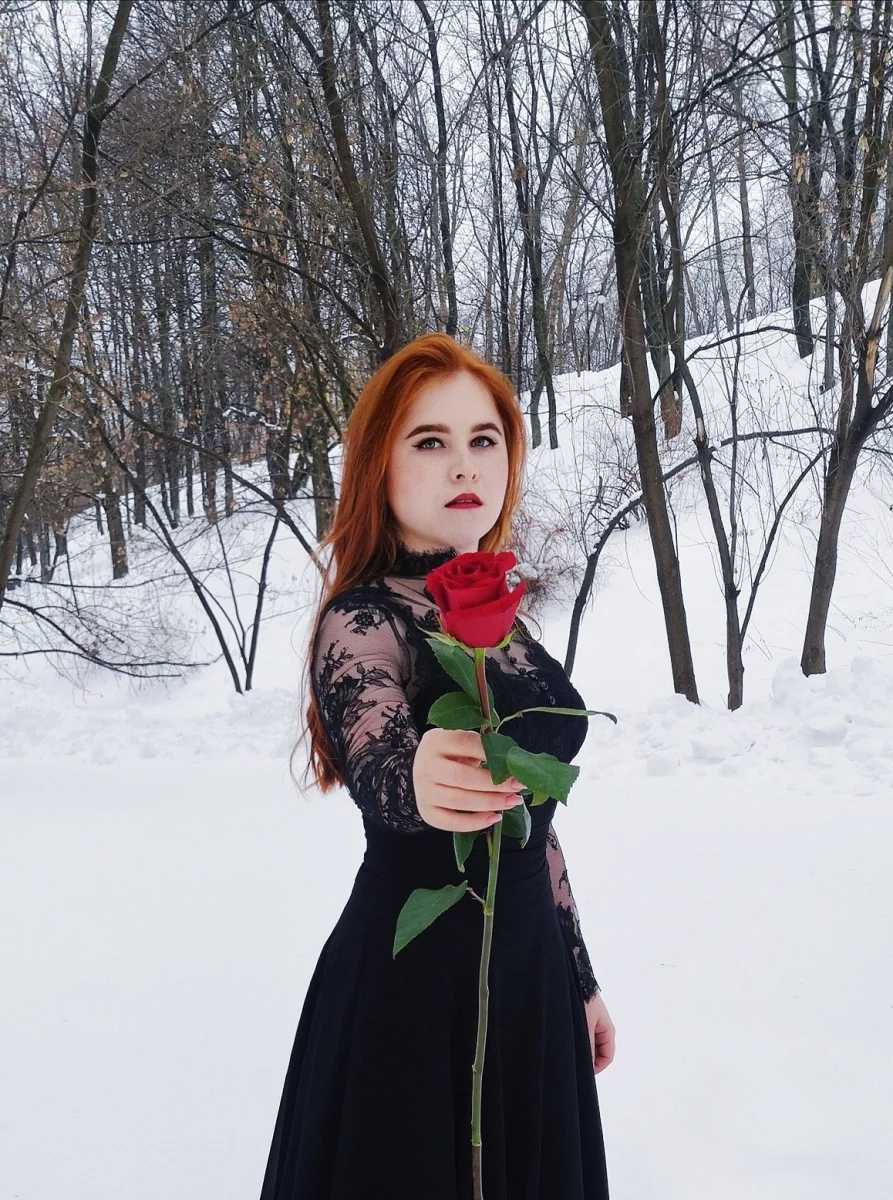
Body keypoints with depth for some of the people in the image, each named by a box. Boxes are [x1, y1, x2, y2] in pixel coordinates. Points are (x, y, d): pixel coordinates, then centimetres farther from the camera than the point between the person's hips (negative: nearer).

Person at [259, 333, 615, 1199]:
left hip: (528, 973, 7)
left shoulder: (497, 617, 8)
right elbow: (374, 767, -35)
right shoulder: (362, 622, -14)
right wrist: (417, 780, -58)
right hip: (413, 986, -7)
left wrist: (579, 978, 17)